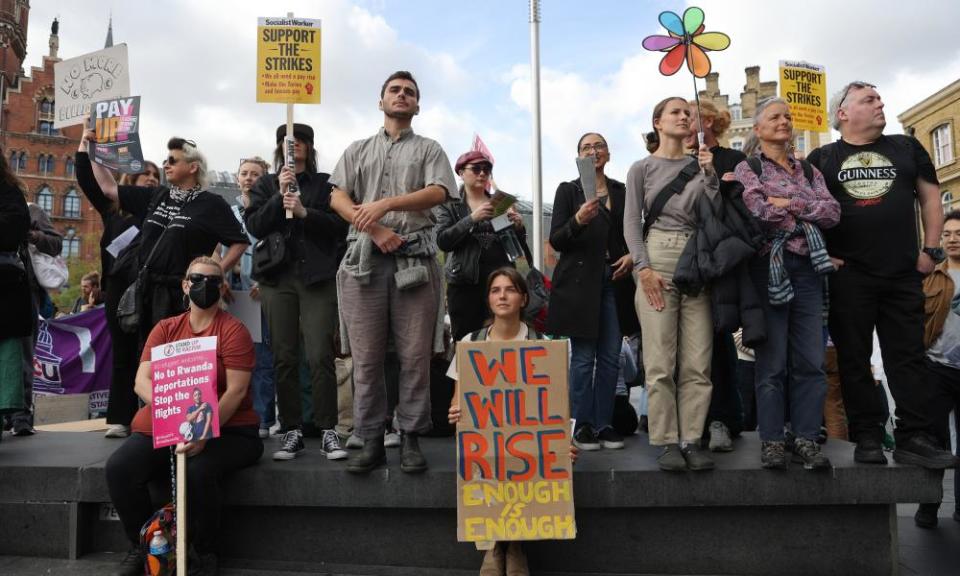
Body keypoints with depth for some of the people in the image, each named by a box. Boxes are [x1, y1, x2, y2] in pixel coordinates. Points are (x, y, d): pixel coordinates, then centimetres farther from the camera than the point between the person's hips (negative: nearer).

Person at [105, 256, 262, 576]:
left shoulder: (233, 330, -5)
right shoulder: (165, 328, 9)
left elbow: (236, 391, -12)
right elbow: (142, 380, 0)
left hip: (226, 429, -4)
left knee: (198, 471, -33)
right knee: (119, 467, -19)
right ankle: (142, 546, 6)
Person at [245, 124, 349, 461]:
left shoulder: (325, 183, 9)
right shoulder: (266, 185, 16)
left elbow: (340, 224, -2)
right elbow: (254, 226, 3)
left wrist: (304, 212, -15)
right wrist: (279, 196, -8)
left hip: (318, 277, -2)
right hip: (278, 277, 3)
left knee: (319, 356, -9)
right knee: (283, 357, 2)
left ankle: (328, 431, -3)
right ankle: (292, 431, 9)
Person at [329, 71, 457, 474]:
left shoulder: (429, 149, 16)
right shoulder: (358, 150, 21)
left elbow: (438, 193, -3)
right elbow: (337, 198, 8)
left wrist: (386, 204, -16)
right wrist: (375, 229, -9)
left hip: (414, 257, -1)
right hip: (364, 256, 2)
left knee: (415, 355, -2)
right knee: (365, 356, 1)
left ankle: (411, 439, 7)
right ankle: (371, 441, 8)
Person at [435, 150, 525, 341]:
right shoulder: (449, 205, 8)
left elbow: (517, 245, 16)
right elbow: (443, 241, -7)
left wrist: (518, 226, -6)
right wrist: (472, 219, -17)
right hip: (465, 284, -2)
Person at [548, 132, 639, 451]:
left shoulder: (622, 191, 13)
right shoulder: (568, 191, 3)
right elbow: (556, 240, -4)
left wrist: (632, 255, 0)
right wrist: (578, 220, -23)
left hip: (614, 281, 4)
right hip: (579, 283, -3)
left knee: (610, 357, 5)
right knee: (583, 357, -2)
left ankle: (604, 424, 14)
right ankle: (582, 425, 7)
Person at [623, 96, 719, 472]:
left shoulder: (699, 164, 15)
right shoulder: (642, 168, 8)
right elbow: (631, 222, 2)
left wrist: (710, 174, -4)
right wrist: (644, 268, -10)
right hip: (658, 257, -3)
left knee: (697, 362, -1)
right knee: (661, 361, -6)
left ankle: (691, 439, 6)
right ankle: (667, 442, 1)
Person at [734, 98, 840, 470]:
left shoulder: (810, 170, 19)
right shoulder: (747, 169, 5)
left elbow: (833, 213, 4)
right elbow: (760, 211, -13)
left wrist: (789, 204, -8)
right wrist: (809, 213, -2)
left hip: (807, 267, 4)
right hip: (769, 266, -4)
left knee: (810, 359, 1)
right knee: (772, 359, -3)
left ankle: (806, 439, 8)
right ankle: (771, 440, 4)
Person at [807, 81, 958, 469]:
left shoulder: (906, 148, 14)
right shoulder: (822, 158, 7)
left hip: (904, 273, 2)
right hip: (848, 275, -2)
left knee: (908, 356, 2)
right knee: (854, 359, 1)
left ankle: (915, 438, 6)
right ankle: (867, 438, 9)